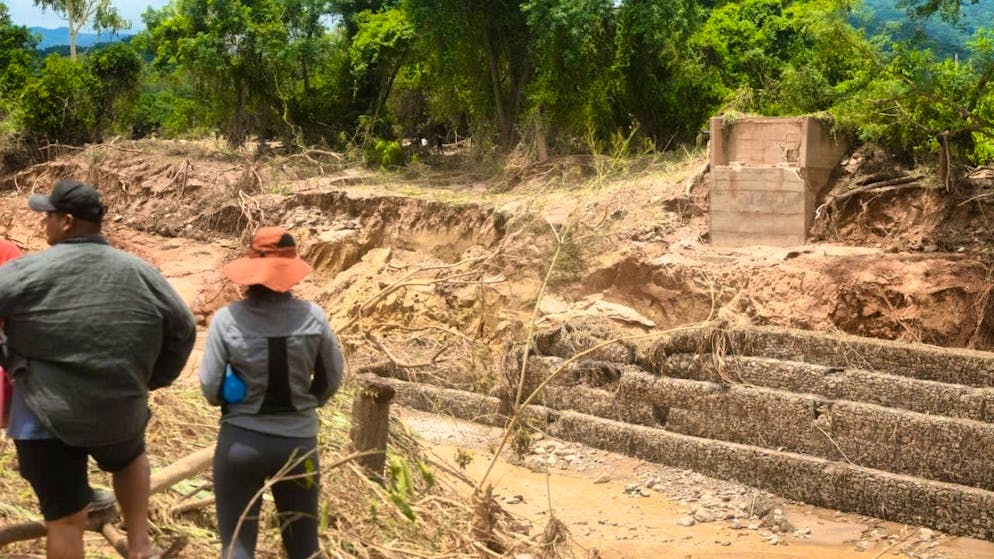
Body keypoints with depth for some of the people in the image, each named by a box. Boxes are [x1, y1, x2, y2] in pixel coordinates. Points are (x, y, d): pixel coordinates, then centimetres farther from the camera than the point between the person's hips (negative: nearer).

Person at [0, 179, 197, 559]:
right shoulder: (140, 274, -1)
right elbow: (183, 329, 6)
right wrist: (153, 378, 19)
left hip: (45, 418, -3)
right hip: (121, 413, 3)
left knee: (65, 519, 11)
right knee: (130, 458, 36)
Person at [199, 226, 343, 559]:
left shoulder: (227, 319, -12)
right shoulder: (312, 317, -8)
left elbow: (210, 388, -9)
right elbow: (332, 379, 3)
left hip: (241, 441, -1)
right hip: (298, 441, 2)